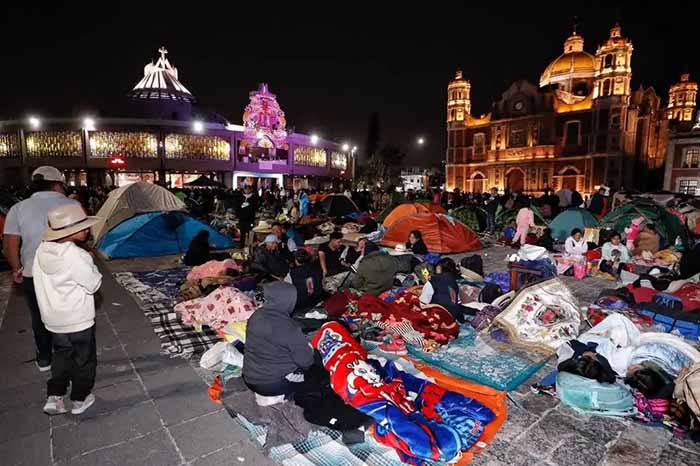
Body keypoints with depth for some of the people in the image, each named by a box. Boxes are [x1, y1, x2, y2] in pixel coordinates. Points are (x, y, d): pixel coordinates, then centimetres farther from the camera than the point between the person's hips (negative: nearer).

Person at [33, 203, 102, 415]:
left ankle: (54, 397, 27)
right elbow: (94, 284, -18)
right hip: (78, 319, -6)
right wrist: (92, 268, -5)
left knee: (61, 357, 25)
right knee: (84, 359, 14)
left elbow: (47, 280, 7)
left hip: (54, 318, 7)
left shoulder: (42, 250, -4)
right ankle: (80, 400, 28)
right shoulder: (75, 255, -27)